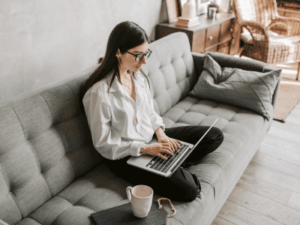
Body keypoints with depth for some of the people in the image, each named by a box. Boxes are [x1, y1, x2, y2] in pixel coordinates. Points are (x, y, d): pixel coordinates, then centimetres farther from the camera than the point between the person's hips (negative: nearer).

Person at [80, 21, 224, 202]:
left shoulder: (138, 75, -1)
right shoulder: (98, 93, -24)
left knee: (215, 136, 4)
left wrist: (161, 133, -8)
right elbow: (104, 145, -17)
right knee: (187, 192, -22)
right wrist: (145, 148, -22)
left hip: (151, 137, 7)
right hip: (125, 156, -7)